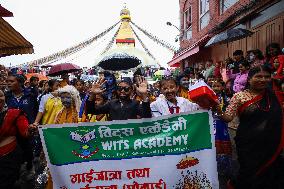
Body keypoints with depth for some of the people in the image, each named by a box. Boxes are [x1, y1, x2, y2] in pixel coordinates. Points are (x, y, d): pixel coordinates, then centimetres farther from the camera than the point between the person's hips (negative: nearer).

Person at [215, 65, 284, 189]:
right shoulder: (240, 96, -7)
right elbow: (228, 118, -11)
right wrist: (218, 110, -28)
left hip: (272, 145, 4)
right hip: (248, 144, -4)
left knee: (272, 174, 13)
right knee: (251, 174, 5)